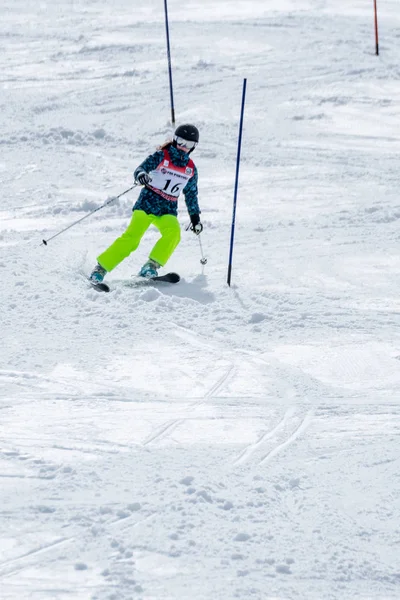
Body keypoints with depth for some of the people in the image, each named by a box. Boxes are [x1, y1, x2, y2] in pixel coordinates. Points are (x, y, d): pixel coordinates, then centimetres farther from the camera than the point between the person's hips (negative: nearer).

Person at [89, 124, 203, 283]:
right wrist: (140, 175, -38)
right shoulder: (161, 156, -2)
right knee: (132, 237, -20)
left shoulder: (191, 169, 11)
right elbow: (141, 168, -14)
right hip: (148, 203, -4)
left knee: (173, 232, -29)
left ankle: (152, 265, -26)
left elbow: (191, 195, 23)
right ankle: (101, 268, -13)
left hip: (168, 210, 4)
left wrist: (195, 217, 22)